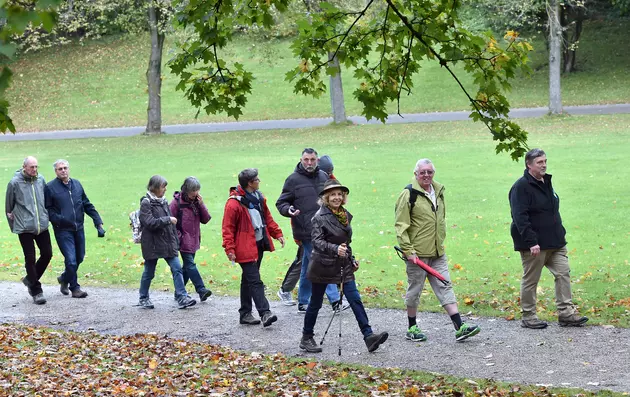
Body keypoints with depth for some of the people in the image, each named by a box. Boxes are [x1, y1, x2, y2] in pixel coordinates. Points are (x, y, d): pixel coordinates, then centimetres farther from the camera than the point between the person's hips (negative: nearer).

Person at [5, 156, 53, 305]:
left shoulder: (41, 180, 5)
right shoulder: (14, 183, -6)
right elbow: (9, 207, 4)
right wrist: (13, 225, 8)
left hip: (42, 226, 4)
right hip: (24, 228, -4)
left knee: (47, 254, 4)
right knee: (30, 259, -3)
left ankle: (30, 279, 27)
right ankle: (36, 292, 6)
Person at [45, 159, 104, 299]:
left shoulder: (76, 184, 10)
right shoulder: (50, 187, -4)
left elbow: (87, 205, 14)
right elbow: (48, 209, -4)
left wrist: (98, 222, 9)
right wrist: (59, 219, -19)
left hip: (78, 228, 5)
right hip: (63, 230, -5)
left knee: (79, 258, 12)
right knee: (71, 260, -9)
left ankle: (64, 279, 36)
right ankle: (75, 288, 7)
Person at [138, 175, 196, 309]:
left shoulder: (163, 201, 10)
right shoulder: (146, 203, -10)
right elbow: (149, 223, -21)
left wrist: (175, 240, 14)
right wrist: (167, 220, -18)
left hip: (167, 242, 6)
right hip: (152, 244, -6)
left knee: (177, 268, -4)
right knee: (149, 272, 8)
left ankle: (182, 298, -5)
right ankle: (143, 299, 24)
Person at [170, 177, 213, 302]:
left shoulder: (196, 201, 10)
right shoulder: (177, 202, -7)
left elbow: (206, 219, 5)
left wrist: (201, 204, -7)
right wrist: (178, 236, -11)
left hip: (194, 240, 6)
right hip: (184, 240, -6)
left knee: (187, 266, 10)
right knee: (190, 264, -14)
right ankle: (201, 290, -20)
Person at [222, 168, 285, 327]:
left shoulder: (258, 197, 10)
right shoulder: (234, 203, -16)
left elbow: (267, 217, 22)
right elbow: (227, 229, -14)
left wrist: (277, 233, 16)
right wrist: (230, 249, -18)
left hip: (259, 244, 9)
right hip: (245, 247, -8)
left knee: (248, 279, 14)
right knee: (254, 281, -12)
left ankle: (245, 314, 20)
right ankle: (265, 313, -16)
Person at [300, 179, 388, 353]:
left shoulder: (345, 215, 9)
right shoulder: (320, 217, -12)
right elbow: (316, 241, -22)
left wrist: (351, 259, 18)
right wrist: (335, 249, -36)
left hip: (343, 266, 6)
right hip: (323, 266, -6)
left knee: (355, 300, -5)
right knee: (316, 303, 6)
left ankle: (369, 336, -10)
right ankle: (306, 338, 21)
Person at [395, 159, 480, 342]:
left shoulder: (438, 192, 11)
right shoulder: (409, 194, -11)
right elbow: (401, 226, -14)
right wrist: (408, 250, -18)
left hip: (437, 252, 6)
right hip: (417, 253, -6)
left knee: (445, 287, 3)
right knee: (415, 289, 5)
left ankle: (459, 327, 0)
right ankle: (412, 328, 18)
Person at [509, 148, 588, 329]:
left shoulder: (546, 183, 14)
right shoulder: (521, 187, -14)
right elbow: (520, 218, -21)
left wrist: (560, 234, 20)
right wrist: (532, 242, -26)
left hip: (555, 243, 8)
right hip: (535, 245, -8)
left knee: (563, 274, 2)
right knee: (530, 280, 2)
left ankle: (566, 313, 6)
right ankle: (528, 317, 12)